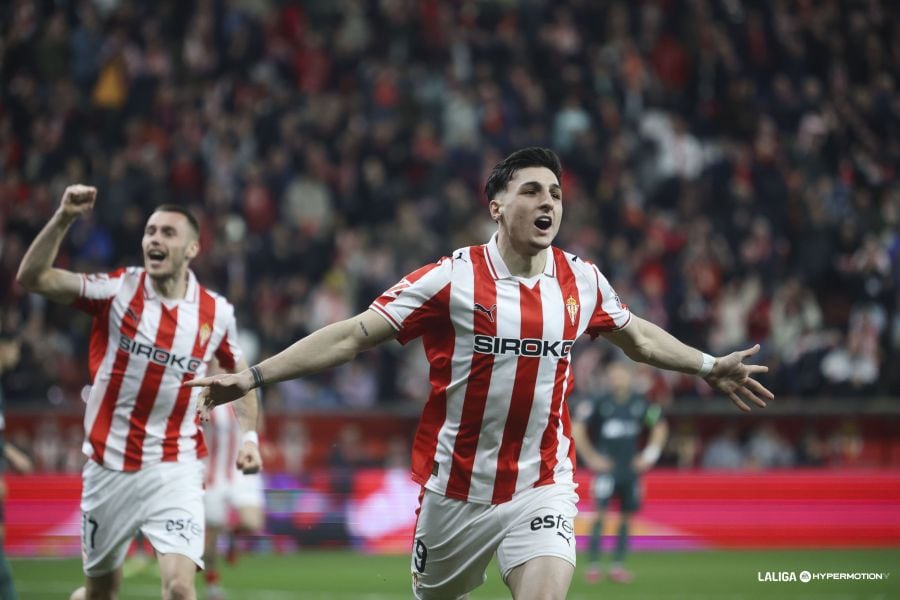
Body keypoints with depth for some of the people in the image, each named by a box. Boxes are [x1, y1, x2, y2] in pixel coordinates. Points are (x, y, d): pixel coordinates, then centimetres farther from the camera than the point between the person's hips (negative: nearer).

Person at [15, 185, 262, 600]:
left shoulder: (217, 313, 0)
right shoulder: (117, 290, -5)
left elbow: (239, 373, 18)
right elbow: (31, 278, -15)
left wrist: (249, 434, 5)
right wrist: (62, 219, -26)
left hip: (174, 469, 0)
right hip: (109, 467, 1)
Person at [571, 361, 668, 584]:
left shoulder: (640, 403, 4)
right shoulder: (599, 402, -8)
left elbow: (660, 427, 17)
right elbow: (576, 430, -6)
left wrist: (649, 455, 9)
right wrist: (590, 457, -8)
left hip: (631, 468, 4)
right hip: (607, 467, -4)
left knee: (627, 516, 6)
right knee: (600, 513, -13)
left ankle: (618, 565, 13)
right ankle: (593, 565, -10)